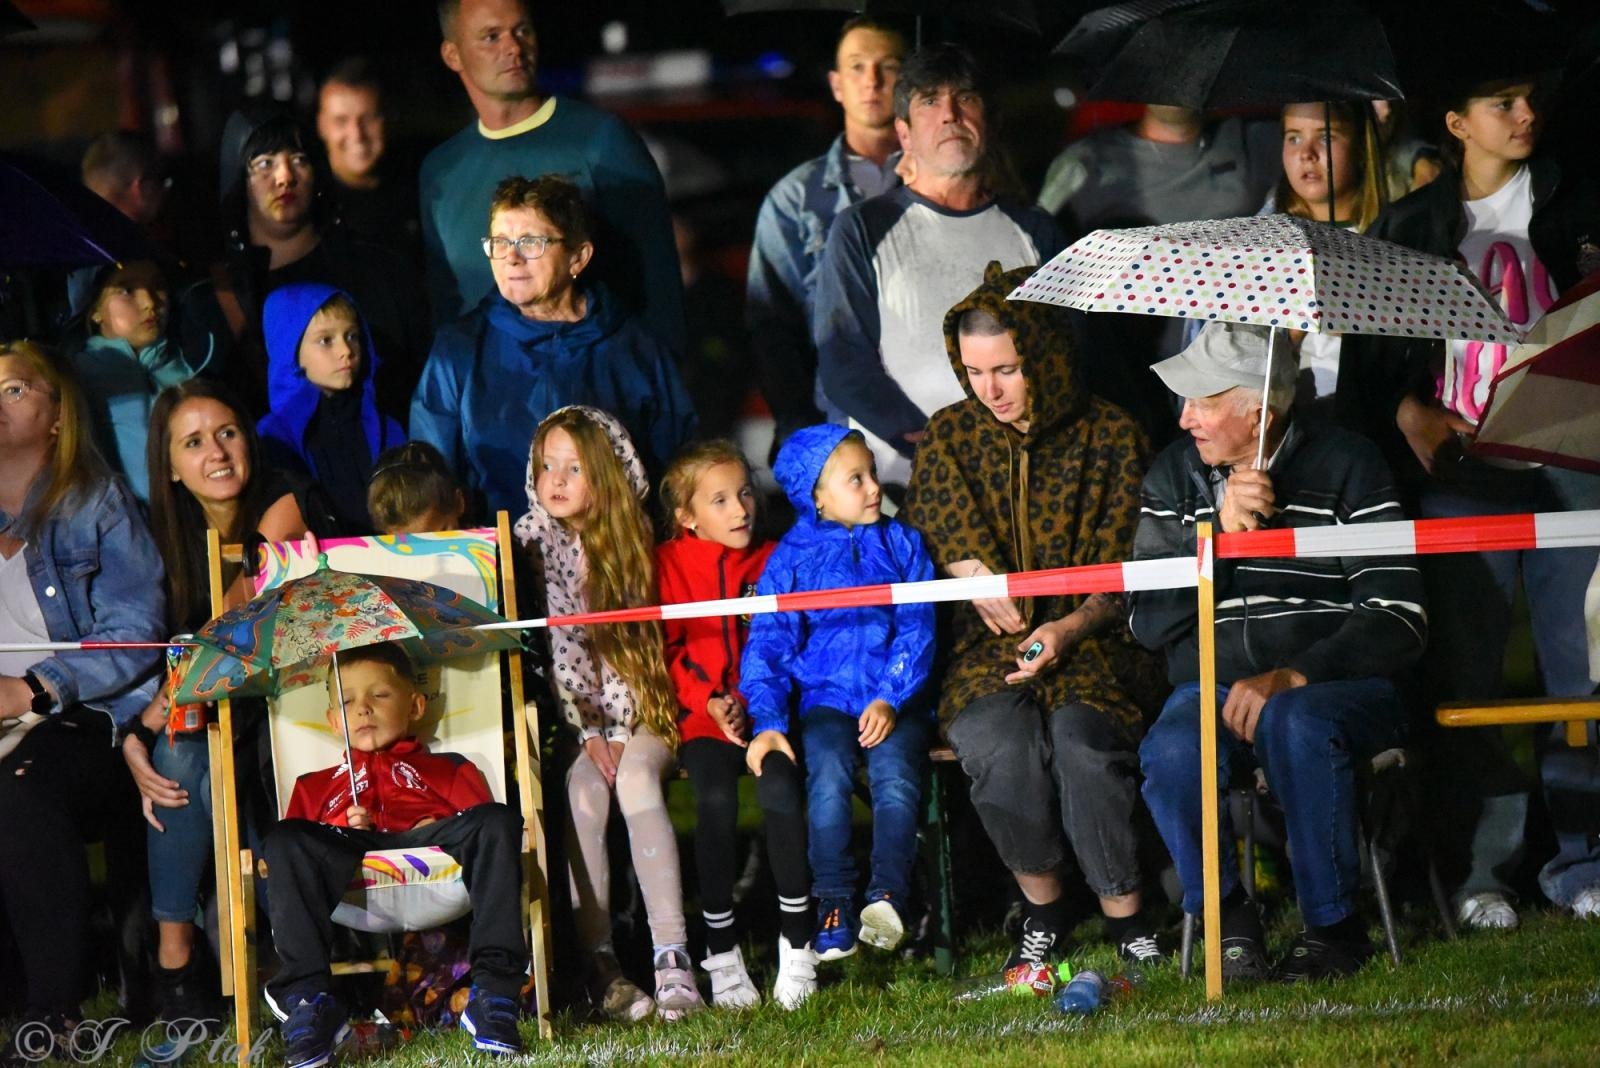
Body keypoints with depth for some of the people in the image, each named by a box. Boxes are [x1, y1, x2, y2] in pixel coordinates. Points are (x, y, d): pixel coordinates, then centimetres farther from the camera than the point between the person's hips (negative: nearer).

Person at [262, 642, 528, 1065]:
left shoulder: (447, 769, 36)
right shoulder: (315, 786, 40)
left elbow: (486, 824, 18)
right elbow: (292, 846, 23)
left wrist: (439, 828, -4)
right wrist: (347, 827, 2)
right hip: (345, 865, 0)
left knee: (499, 822, -31)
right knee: (285, 841, -32)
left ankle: (492, 989, -40)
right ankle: (309, 1000, -39)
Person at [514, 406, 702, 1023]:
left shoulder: (627, 541, 8)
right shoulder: (531, 543, 2)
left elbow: (633, 644, 7)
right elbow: (551, 645, -4)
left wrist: (619, 735, -7)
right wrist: (586, 733, -13)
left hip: (638, 716, 1)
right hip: (568, 720, -1)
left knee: (635, 777, -31)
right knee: (583, 788, -32)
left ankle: (673, 957, -40)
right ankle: (598, 964, -34)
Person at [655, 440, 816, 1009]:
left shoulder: (771, 561, 12)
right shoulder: (670, 563, 7)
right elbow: (666, 648, 5)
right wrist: (707, 700, -10)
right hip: (703, 716, -1)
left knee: (780, 786, -29)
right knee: (716, 797, -29)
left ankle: (796, 942, -19)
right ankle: (721, 951, -19)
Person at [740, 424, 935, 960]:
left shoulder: (901, 544, 12)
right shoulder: (791, 557, 9)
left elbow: (917, 628, 6)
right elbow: (769, 643, 3)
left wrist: (890, 698, -10)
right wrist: (768, 723, -12)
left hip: (896, 699, 0)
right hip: (826, 696, 0)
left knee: (894, 773, -28)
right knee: (827, 773, -28)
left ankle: (887, 894, -31)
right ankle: (833, 906, -27)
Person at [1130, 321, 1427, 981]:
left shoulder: (1347, 467, -3)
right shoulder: (1175, 476, 9)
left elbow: (1398, 621, -9)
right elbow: (1148, 623, 2)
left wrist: (1292, 677, -22)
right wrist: (1218, 535, -12)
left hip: (1335, 681, -3)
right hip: (1210, 685, 3)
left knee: (1296, 726, -38)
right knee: (1171, 752, -32)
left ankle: (1333, 926, -21)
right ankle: (1227, 919, -11)